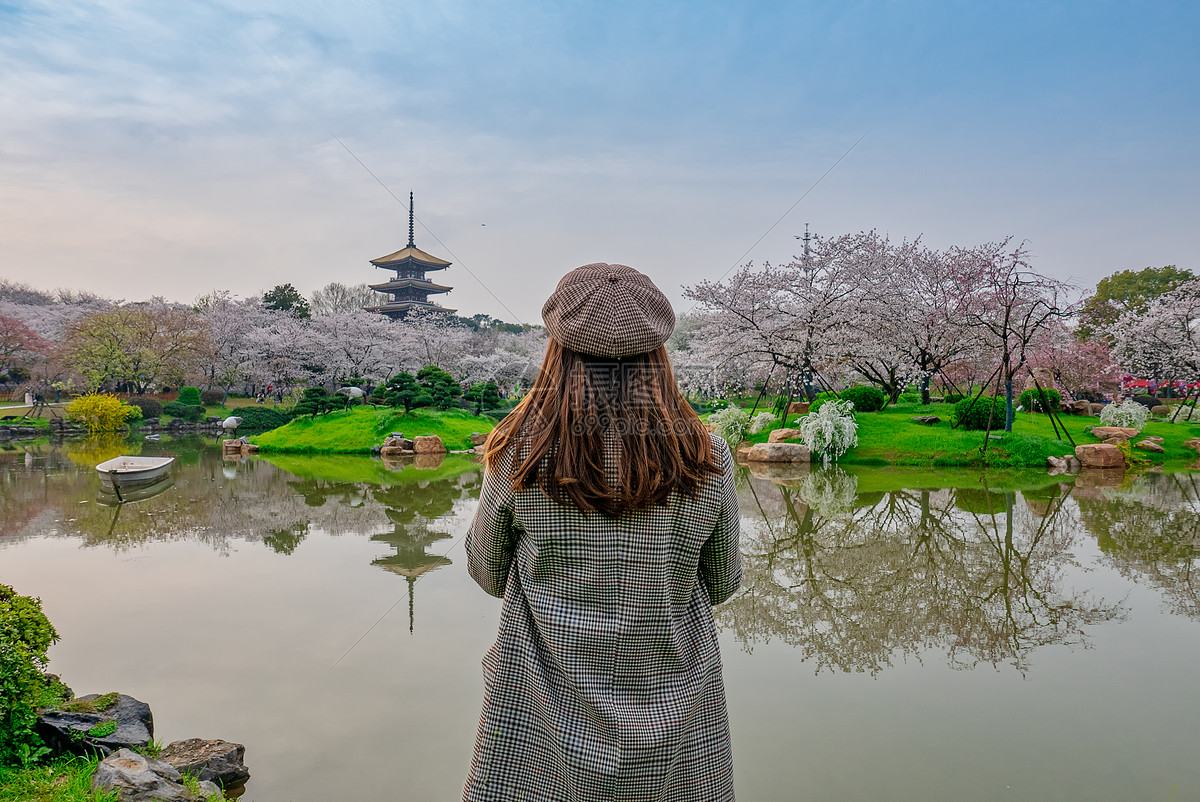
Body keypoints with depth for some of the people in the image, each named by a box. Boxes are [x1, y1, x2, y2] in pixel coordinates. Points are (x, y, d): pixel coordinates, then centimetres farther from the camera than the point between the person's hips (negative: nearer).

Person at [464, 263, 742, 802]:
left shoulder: (520, 452, -15)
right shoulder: (706, 460, -12)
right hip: (672, 736, 2)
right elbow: (722, 585, 3)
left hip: (539, 736, -1)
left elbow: (488, 574, 0)